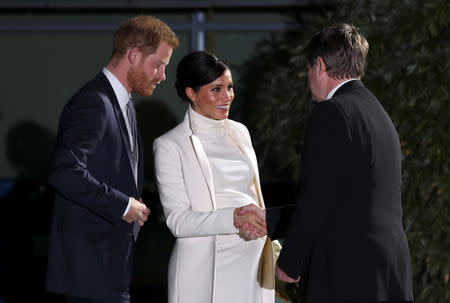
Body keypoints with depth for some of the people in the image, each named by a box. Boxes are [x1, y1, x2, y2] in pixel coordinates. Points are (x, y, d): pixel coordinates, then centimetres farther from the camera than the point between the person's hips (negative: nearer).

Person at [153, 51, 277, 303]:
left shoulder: (240, 132, 13)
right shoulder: (170, 146, -5)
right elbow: (177, 220, -12)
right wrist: (235, 217, -23)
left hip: (252, 260, 5)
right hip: (206, 267, -5)